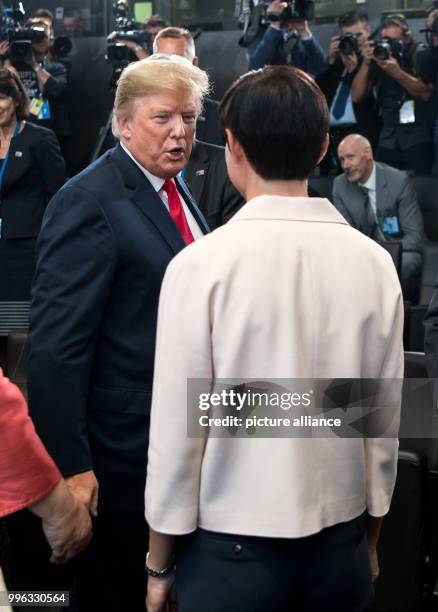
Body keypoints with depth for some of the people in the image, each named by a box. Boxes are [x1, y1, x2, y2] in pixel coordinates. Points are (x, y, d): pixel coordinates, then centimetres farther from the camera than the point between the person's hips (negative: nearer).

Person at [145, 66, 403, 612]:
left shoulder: (201, 264, -16)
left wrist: (159, 566, 0)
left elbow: (178, 427, -13)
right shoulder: (374, 264, -7)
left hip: (231, 548, -3)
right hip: (341, 547, 3)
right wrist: (368, 539, 14)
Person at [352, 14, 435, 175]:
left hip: (417, 140, -3)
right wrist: (366, 64, -9)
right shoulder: (378, 56, 7)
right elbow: (356, 96, 3)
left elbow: (427, 93, -12)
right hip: (387, 141, 3)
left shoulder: (421, 54, -1)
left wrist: (397, 72, -20)